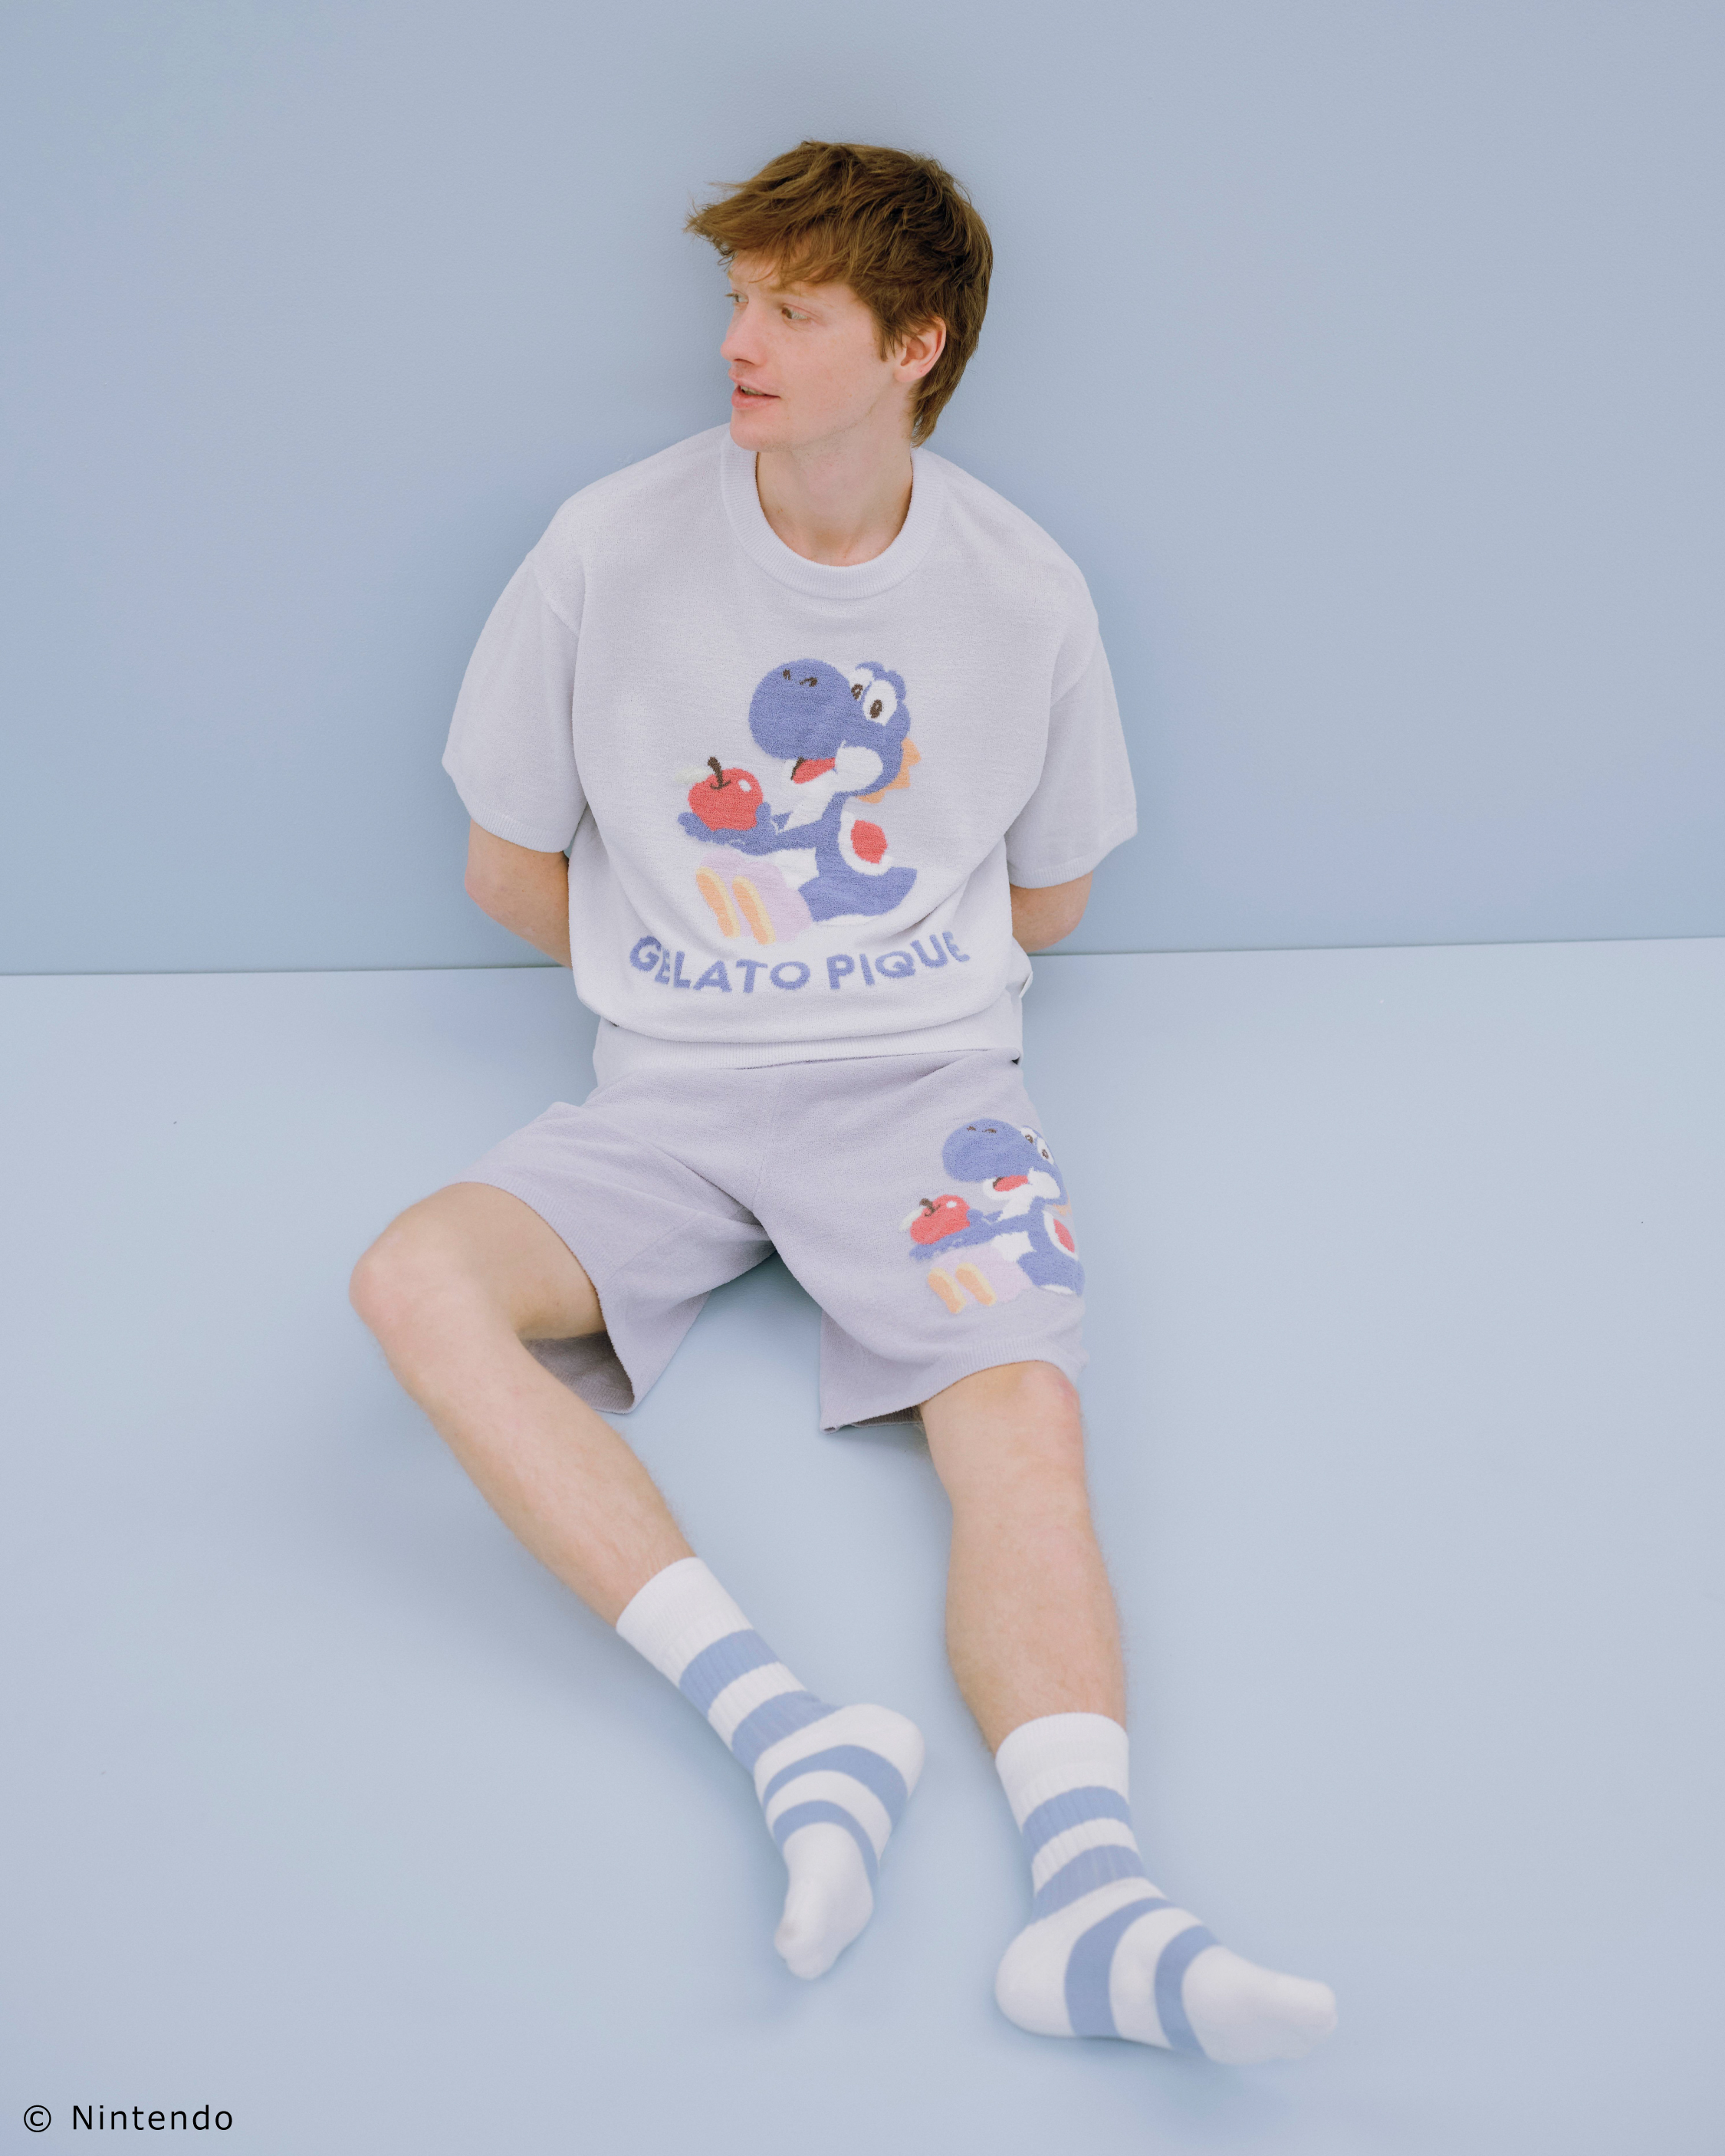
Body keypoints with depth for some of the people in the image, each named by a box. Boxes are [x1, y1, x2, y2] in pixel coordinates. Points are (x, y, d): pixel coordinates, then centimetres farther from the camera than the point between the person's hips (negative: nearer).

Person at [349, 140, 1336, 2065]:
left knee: (1022, 1415, -28)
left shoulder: (1024, 594, 0)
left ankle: (1092, 1900, -39)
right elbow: (510, 868, 9)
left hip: (925, 1079, 0)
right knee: (415, 1280, -27)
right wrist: (679, 976, 10)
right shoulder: (610, 551, -2)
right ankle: (785, 1727, -36)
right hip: (669, 1093, 1)